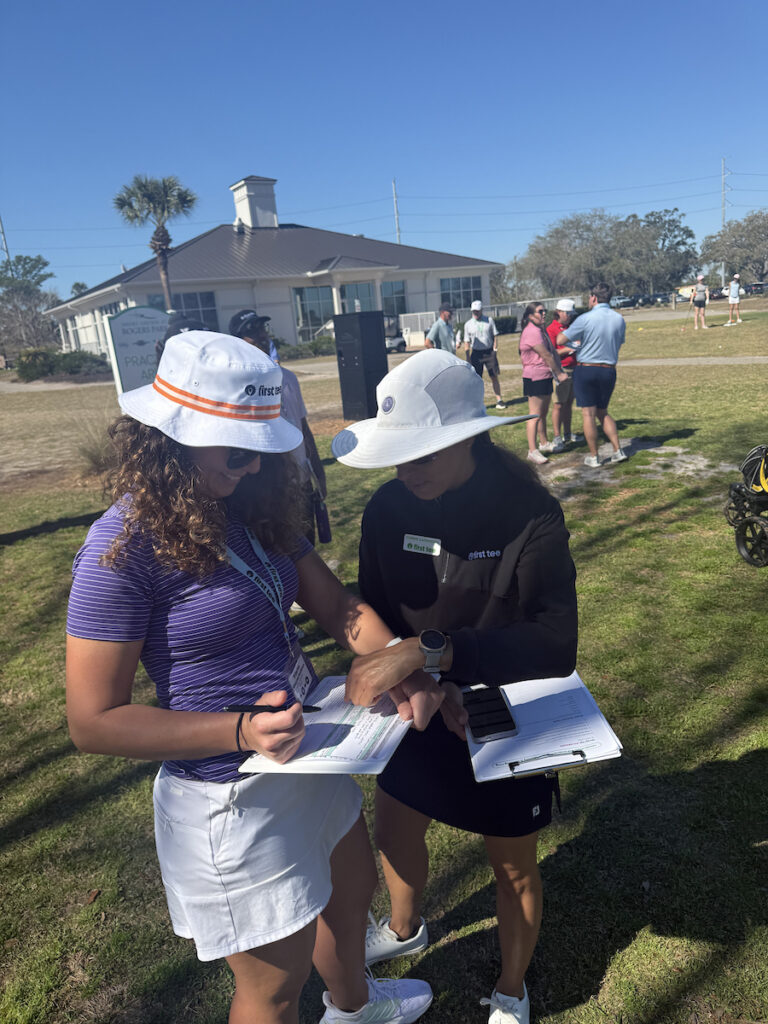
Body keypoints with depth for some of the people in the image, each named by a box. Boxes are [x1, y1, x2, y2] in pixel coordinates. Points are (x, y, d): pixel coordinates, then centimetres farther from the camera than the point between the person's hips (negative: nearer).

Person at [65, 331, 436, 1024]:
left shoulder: (253, 509, -2)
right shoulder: (124, 546, -24)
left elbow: (336, 604, -3)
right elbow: (94, 720, -20)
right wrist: (241, 732, -31)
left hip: (309, 751, 8)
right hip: (233, 794, -8)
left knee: (353, 888, 32)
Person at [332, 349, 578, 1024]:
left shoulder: (530, 515, -26)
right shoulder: (389, 508, -13)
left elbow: (556, 645, -35)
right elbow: (375, 612, -5)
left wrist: (430, 649, -44)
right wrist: (429, 684, -21)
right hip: (421, 711, 5)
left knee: (513, 868, 18)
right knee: (394, 833, 25)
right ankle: (405, 930, 61)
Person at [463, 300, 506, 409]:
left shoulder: (489, 320, 5)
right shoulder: (468, 324, 4)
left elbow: (495, 336, 9)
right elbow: (467, 342, 6)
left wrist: (495, 349, -3)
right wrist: (468, 357, -1)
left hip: (489, 352, 0)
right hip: (476, 353, 0)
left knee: (494, 377, 2)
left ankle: (499, 400, 7)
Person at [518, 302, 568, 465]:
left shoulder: (542, 330, 16)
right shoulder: (532, 332, -16)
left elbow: (553, 353, 11)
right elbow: (546, 356, -17)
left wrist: (560, 372, 1)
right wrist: (559, 374, -9)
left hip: (546, 377, 10)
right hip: (535, 378, -10)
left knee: (543, 413, 18)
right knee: (535, 415, -10)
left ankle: (544, 443, 31)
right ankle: (532, 451, -9)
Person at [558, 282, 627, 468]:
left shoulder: (585, 319, -12)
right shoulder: (619, 319, 4)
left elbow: (560, 340, -12)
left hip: (586, 370, -5)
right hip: (609, 370, 5)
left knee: (588, 414, 2)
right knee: (603, 412, 19)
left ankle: (593, 457, 7)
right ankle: (618, 451, 13)